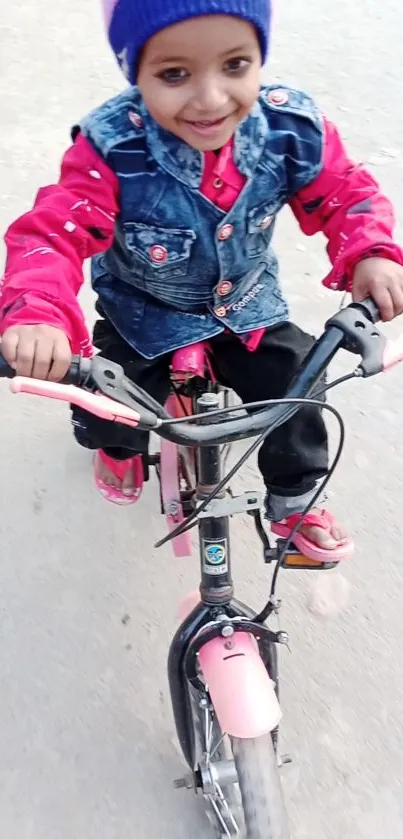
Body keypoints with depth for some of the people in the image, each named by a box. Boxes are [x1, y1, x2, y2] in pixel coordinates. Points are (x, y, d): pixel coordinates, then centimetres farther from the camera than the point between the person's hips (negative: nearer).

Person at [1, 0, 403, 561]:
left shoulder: (292, 130, -22)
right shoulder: (113, 149, -30)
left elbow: (345, 193, -10)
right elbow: (53, 234, -33)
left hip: (247, 305, 2)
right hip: (143, 314, -2)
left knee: (295, 396, -1)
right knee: (109, 415, -6)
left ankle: (294, 504, 30)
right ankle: (119, 446, 37)